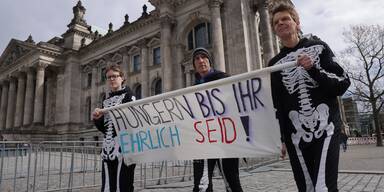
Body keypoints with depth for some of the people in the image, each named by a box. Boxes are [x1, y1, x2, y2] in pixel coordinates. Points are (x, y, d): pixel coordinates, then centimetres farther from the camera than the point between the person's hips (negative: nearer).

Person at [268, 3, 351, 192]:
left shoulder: (318, 47, 6)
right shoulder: (275, 64, 9)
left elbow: (343, 83, 1)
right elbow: (276, 105, 8)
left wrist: (314, 69, -15)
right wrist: (281, 138, 7)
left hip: (325, 129, -2)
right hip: (295, 136, 2)